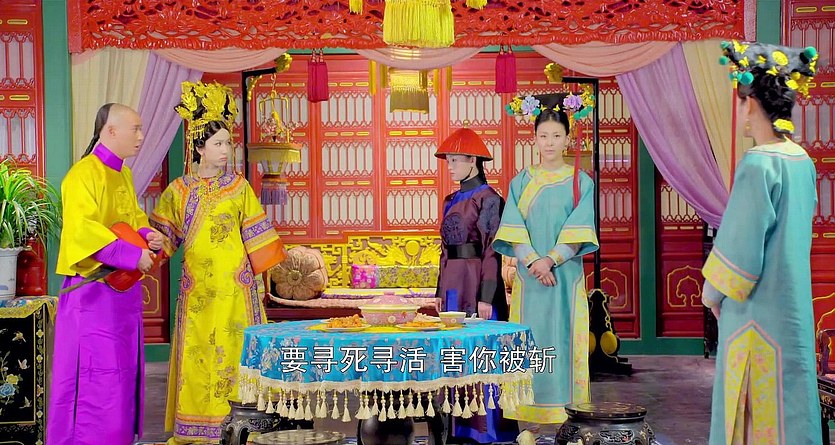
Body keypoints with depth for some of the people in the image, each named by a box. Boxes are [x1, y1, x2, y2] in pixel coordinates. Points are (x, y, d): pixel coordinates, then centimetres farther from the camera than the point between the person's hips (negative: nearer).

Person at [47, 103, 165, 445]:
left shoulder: (124, 174, 13)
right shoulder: (83, 174, -15)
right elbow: (82, 229, -25)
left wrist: (147, 234, 3)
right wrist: (131, 254, -26)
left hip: (124, 287, 9)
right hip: (94, 288, -9)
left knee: (123, 369, 13)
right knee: (98, 374, -5)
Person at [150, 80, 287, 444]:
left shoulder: (238, 186, 3)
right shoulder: (179, 190, 5)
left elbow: (255, 234, 6)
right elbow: (164, 233, 6)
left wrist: (273, 269, 3)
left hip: (234, 283, -1)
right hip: (197, 285, 1)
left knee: (233, 350, -1)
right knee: (196, 353, 3)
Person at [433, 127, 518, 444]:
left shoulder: (488, 199, -9)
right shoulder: (452, 200, 15)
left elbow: (492, 251, -13)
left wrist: (486, 297, -17)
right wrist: (441, 291, 15)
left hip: (477, 282, -8)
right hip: (453, 283, 8)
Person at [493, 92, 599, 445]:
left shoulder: (580, 182, 4)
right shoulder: (520, 182, 8)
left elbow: (578, 232, -5)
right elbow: (513, 230, 0)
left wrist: (550, 260, -16)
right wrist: (532, 262, -15)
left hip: (566, 275, -1)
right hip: (528, 276, 1)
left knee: (564, 340, -1)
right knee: (530, 341, 1)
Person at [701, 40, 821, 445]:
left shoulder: (758, 164, -19)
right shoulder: (803, 162, 5)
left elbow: (740, 244, -18)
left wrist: (712, 290, -2)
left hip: (757, 310, -8)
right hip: (794, 302, 8)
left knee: (758, 412, 2)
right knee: (789, 399, 15)